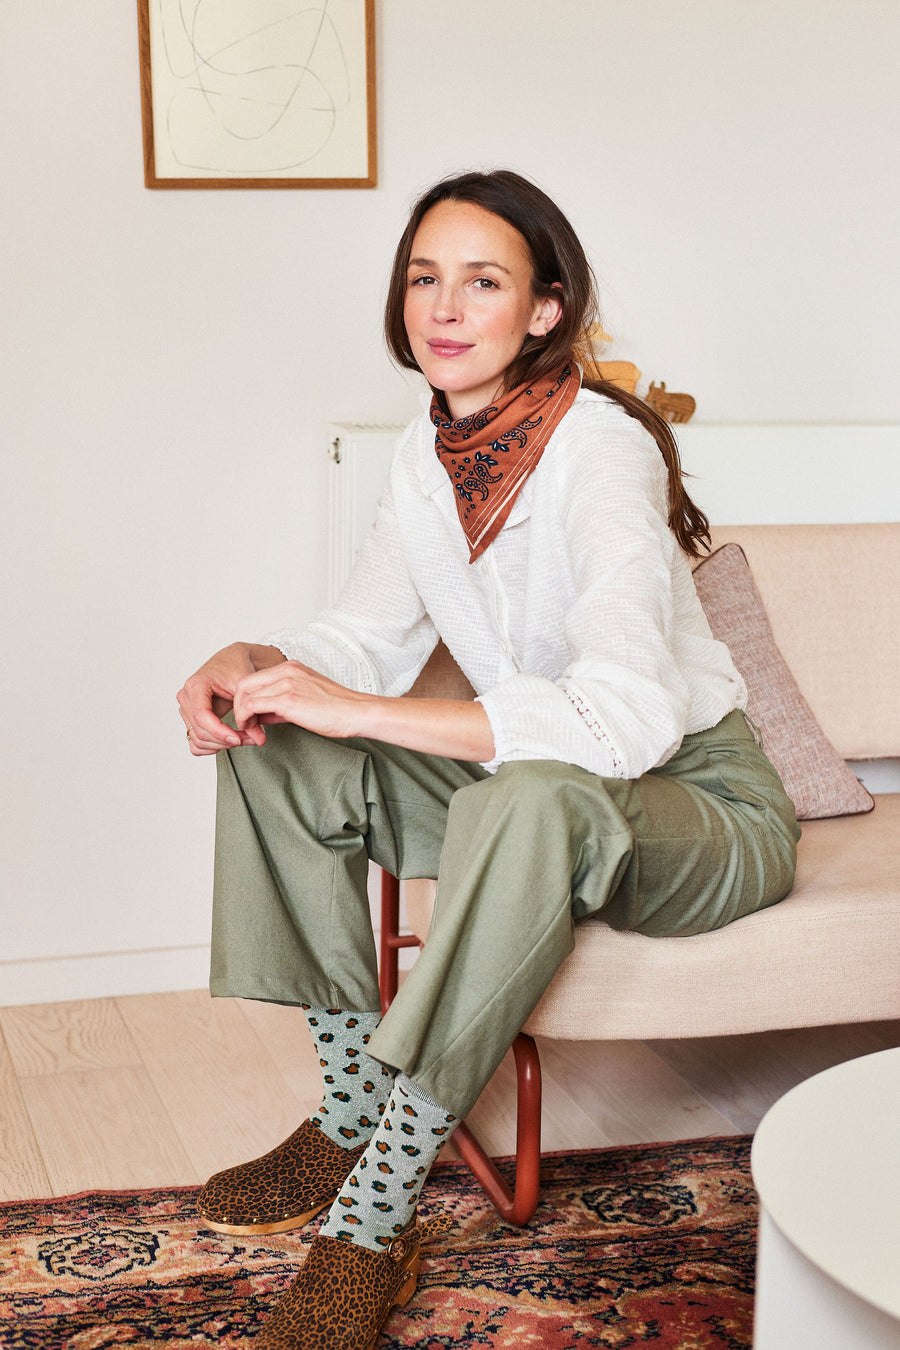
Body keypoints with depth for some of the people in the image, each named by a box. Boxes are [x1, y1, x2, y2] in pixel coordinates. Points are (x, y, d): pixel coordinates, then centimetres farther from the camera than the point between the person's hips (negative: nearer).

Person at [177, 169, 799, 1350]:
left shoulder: (599, 447, -24)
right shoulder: (429, 456, 0)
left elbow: (631, 717, -36)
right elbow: (370, 639, 8)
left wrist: (360, 709, -36)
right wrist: (254, 663, -15)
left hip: (699, 804, -7)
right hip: (533, 776, 7)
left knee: (533, 800, -40)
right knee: (278, 751, -8)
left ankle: (375, 1220, -31)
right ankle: (354, 1111, -3)